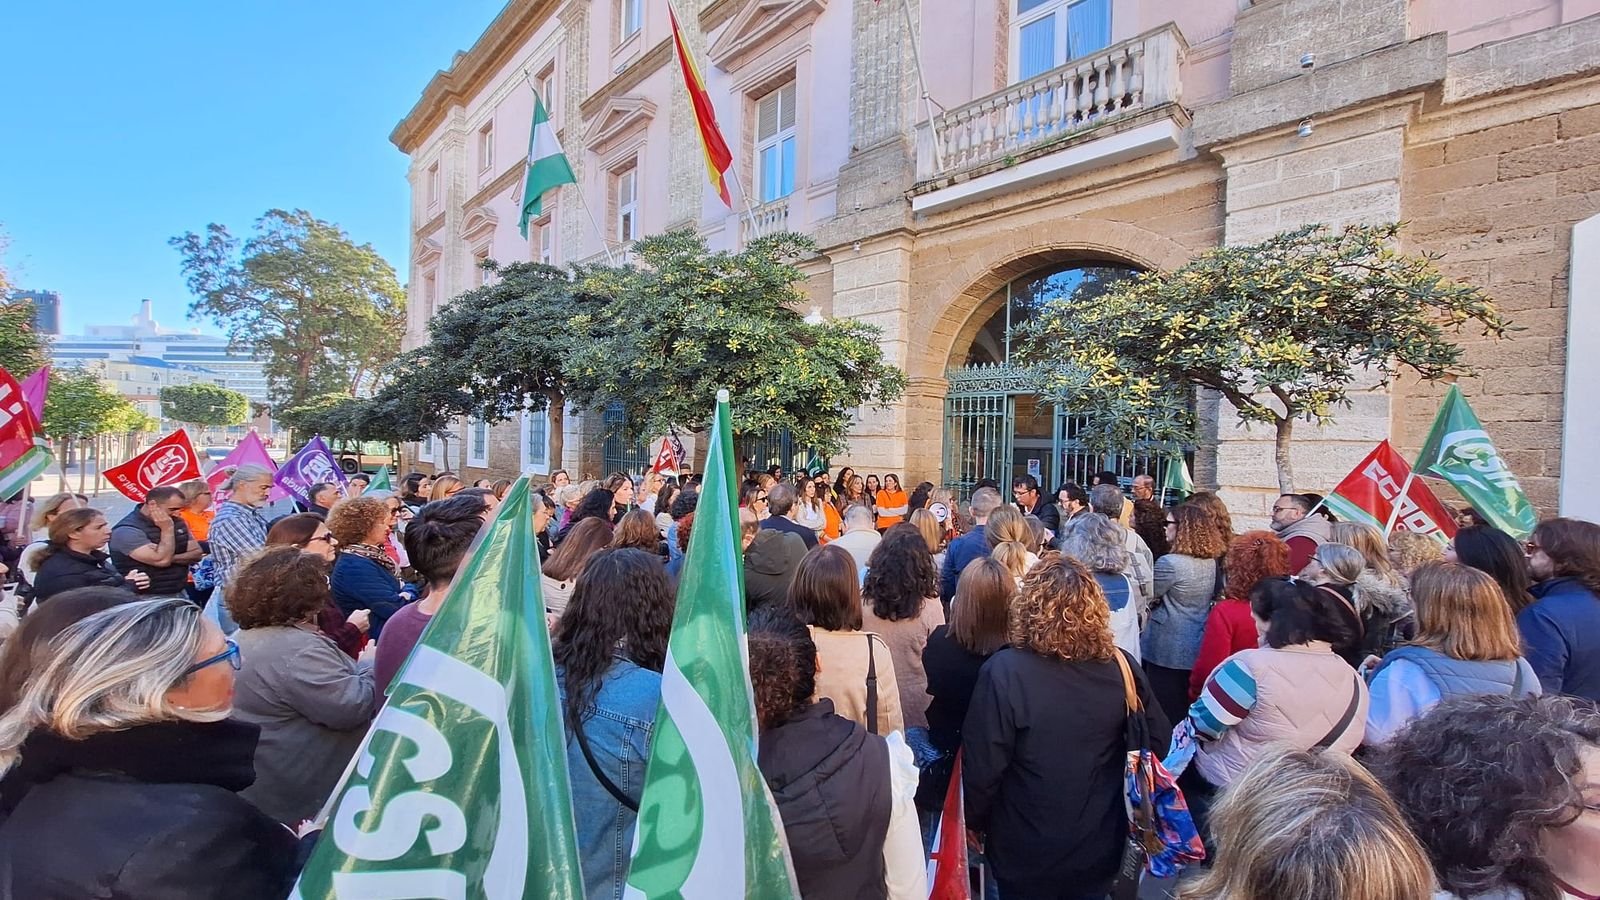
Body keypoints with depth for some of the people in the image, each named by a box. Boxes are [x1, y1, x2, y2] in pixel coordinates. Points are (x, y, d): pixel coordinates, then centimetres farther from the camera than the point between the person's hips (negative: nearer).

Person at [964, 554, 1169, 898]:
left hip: (1026, 855, -3)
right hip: (1100, 847, 3)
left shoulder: (1004, 671, -26)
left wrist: (975, 822, -3)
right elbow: (1158, 742, -2)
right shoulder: (1119, 666, -14)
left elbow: (982, 766, -21)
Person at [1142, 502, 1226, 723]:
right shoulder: (1212, 562, 4)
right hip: (1198, 652, 8)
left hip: (1169, 652, -7)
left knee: (1167, 713, 4)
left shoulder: (1170, 563, -20)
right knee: (1188, 711, 19)